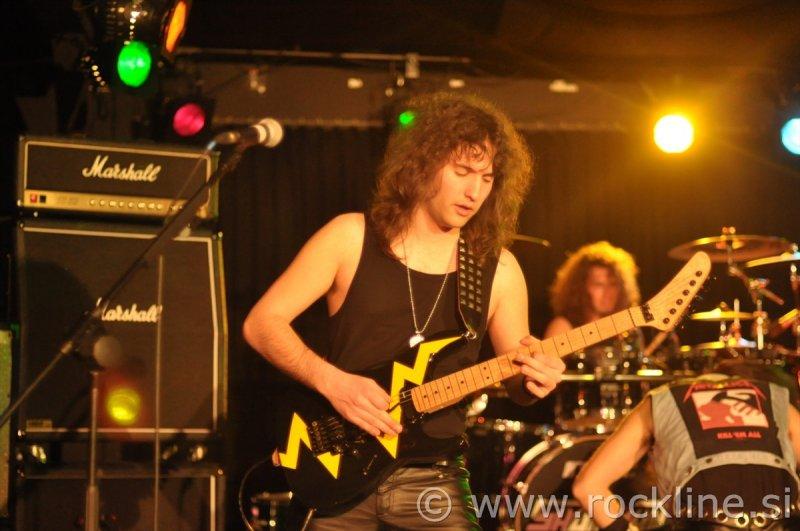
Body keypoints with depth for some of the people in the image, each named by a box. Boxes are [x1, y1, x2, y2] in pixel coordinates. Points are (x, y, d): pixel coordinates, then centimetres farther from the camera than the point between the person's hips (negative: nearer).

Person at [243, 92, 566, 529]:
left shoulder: (498, 270, 4)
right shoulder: (352, 238, -2)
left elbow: (515, 384, 12)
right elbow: (261, 323, -2)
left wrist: (530, 380, -11)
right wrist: (331, 381, -16)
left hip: (434, 482, 1)